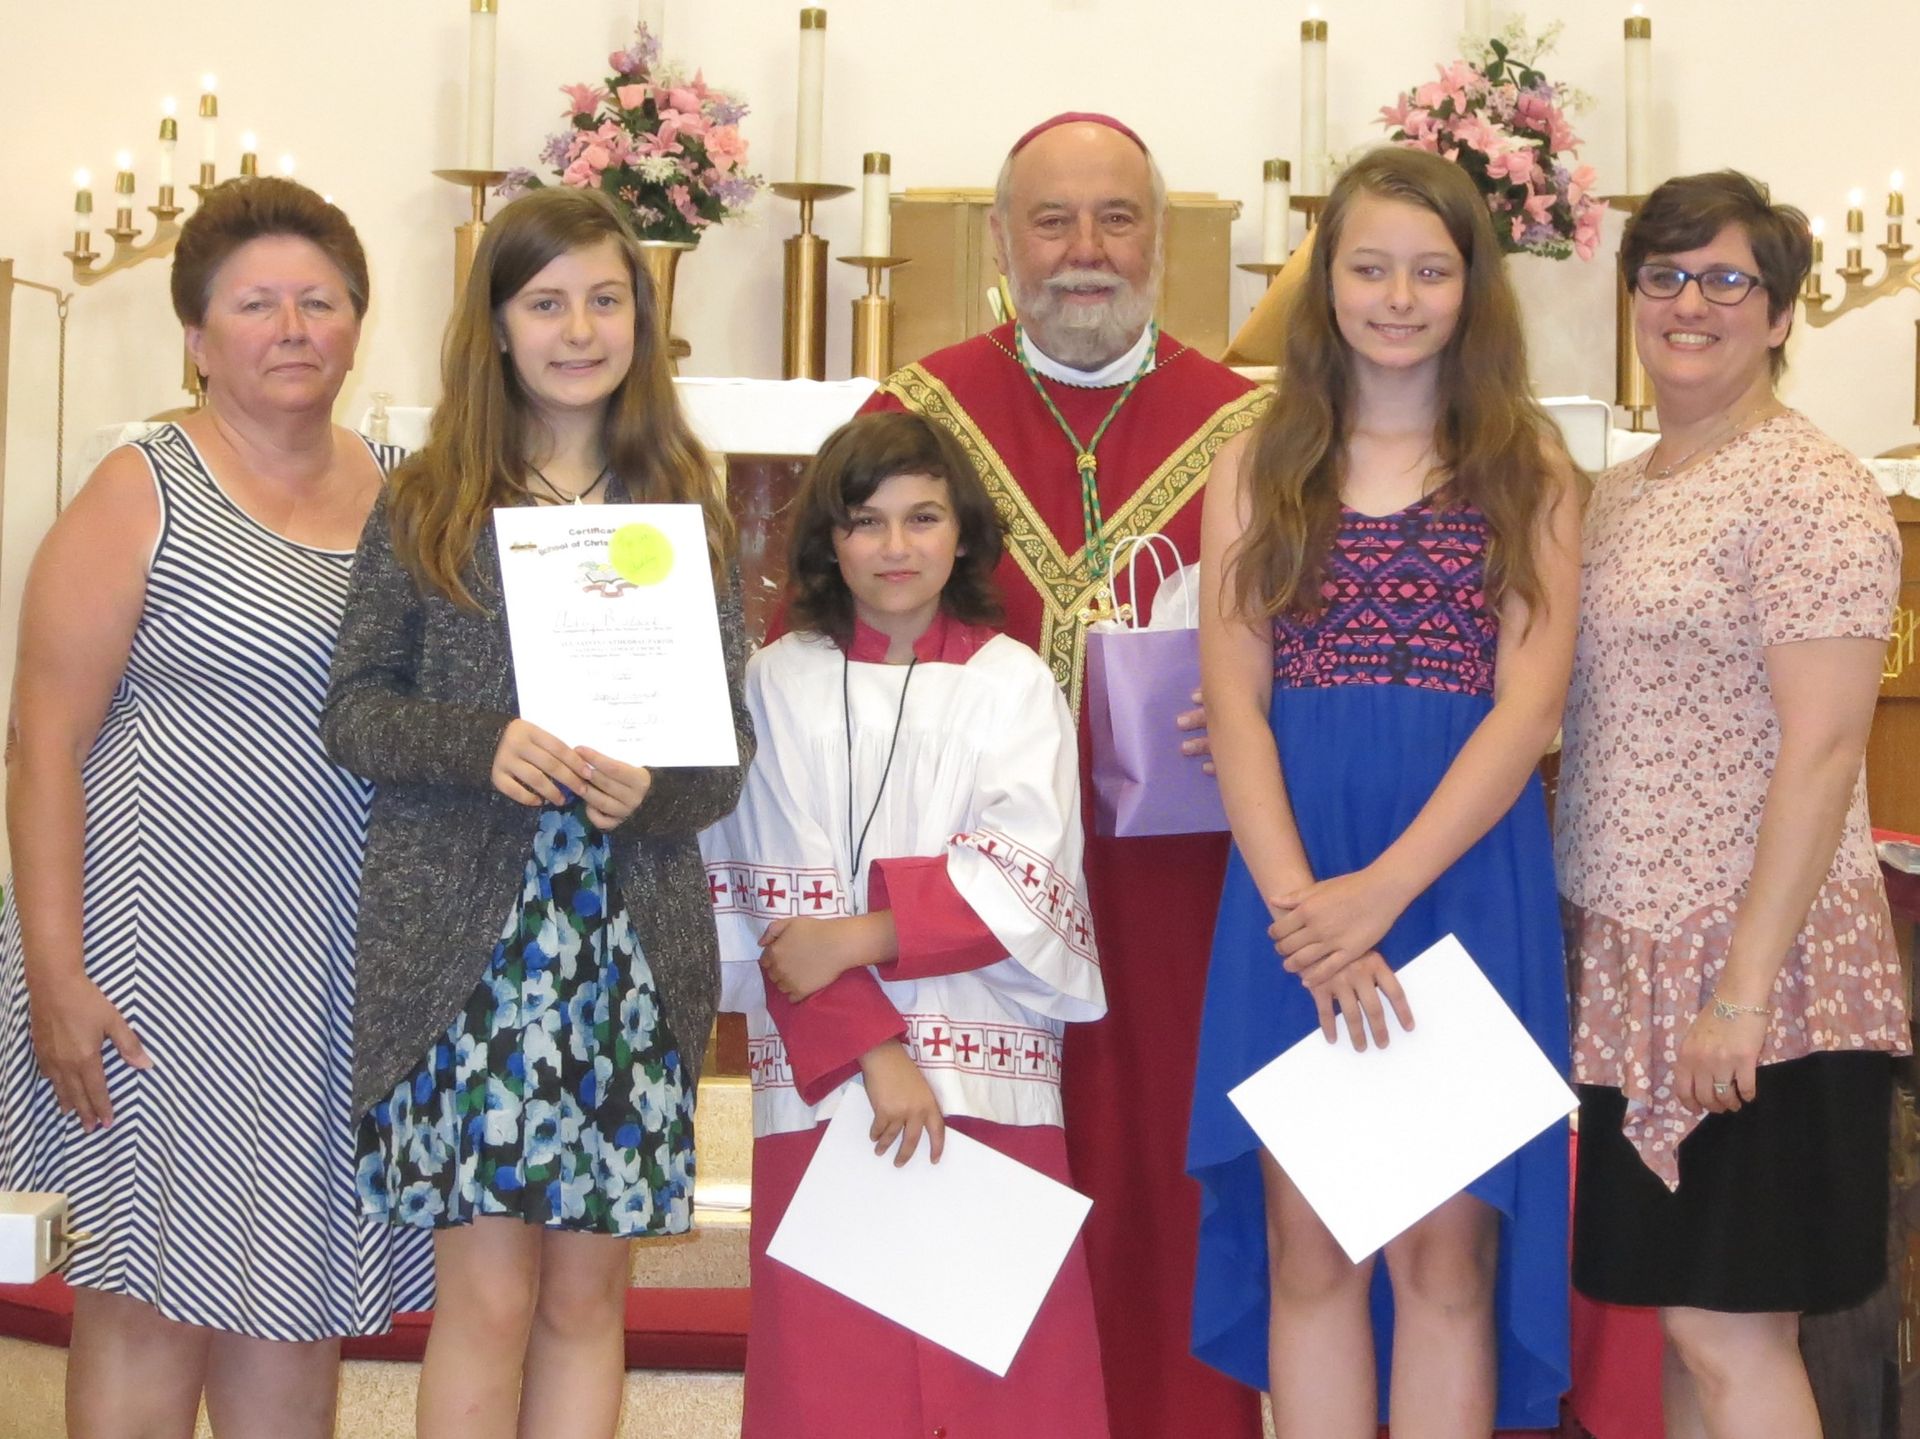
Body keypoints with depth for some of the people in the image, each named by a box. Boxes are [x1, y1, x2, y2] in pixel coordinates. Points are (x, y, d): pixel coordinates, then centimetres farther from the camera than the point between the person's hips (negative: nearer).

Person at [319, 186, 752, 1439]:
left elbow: (731, 751, 7)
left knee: (588, 1293, 9)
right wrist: (487, 744, -16)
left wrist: (652, 790, -15)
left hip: (634, 948, 2)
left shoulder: (685, 512, 8)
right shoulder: (427, 506, 4)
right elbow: (353, 712, 2)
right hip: (460, 941, -2)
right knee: (490, 1296, -1)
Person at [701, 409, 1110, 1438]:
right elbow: (773, 896, -1)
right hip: (820, 1081, 0)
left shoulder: (1013, 682, 6)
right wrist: (868, 1046, -11)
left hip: (992, 1077, 0)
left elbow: (1019, 883, -4)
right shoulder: (776, 682, 6)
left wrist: (857, 938, -13)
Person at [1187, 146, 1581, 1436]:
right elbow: (1233, 702, 1)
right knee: (1309, 1247, 3)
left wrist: (1381, 890, -15)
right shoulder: (1260, 467, 9)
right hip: (1294, 875, 1)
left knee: (1446, 1250, 0)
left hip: (1468, 869, -1)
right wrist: (1301, 904, -13)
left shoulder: (1528, 465, 6)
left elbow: (1527, 707, -4)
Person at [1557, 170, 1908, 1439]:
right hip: (1630, 962, 7)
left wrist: (1743, 991, -20)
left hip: (1757, 969, -7)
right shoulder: (1614, 496, 14)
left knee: (1730, 1330, -3)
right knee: (1680, 1315, 12)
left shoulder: (1812, 491, -10)